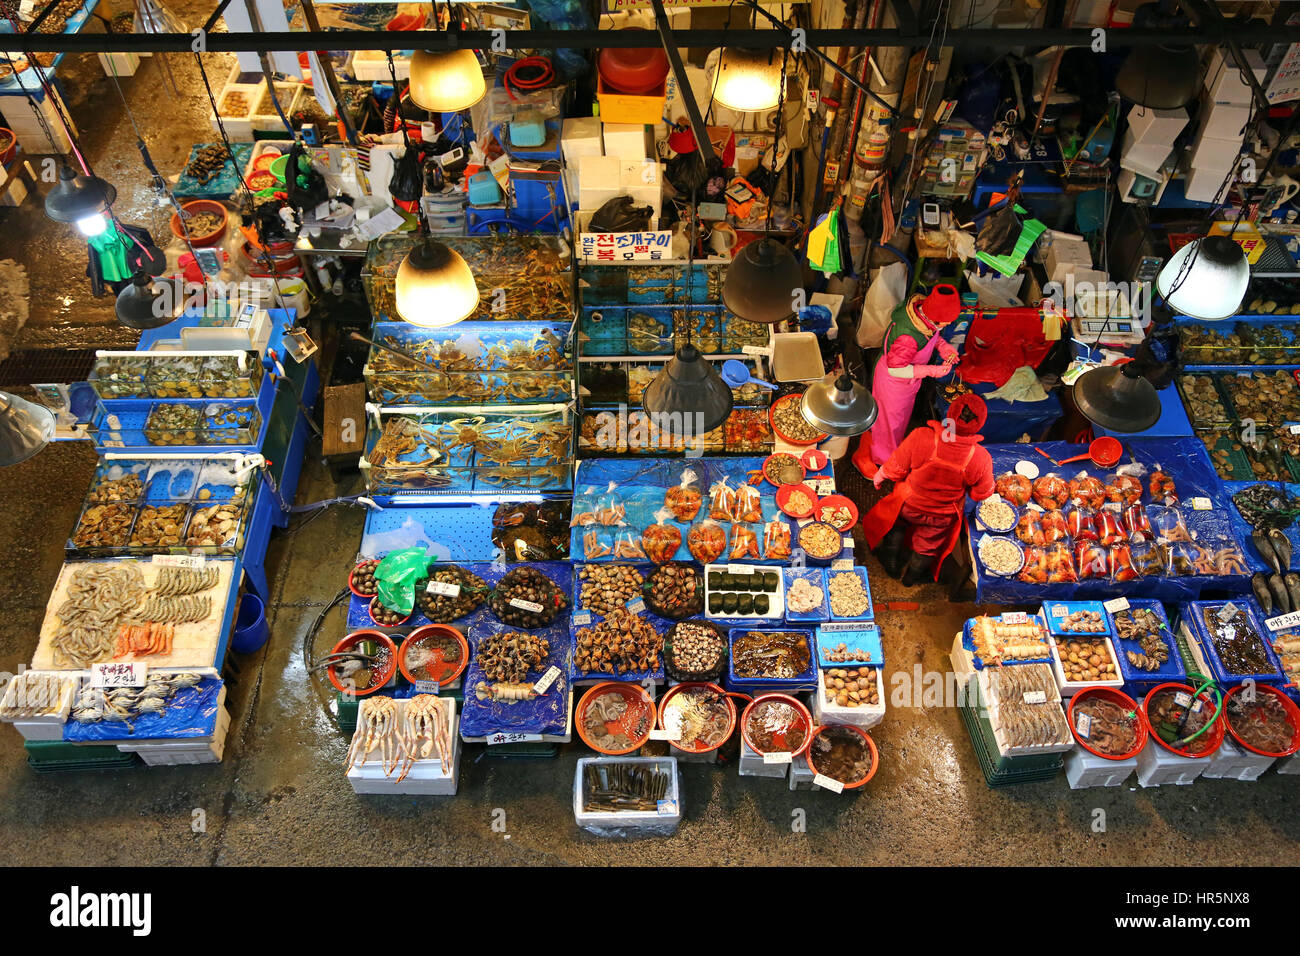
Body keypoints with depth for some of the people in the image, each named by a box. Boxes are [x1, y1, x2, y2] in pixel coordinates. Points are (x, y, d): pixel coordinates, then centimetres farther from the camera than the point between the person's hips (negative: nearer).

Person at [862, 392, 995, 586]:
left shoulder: (921, 437, -37)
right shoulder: (980, 459, -32)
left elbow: (895, 469, -20)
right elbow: (982, 494, -13)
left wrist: (879, 476, 2)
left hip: (908, 505, -1)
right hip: (942, 517, 1)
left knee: (897, 522, 35)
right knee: (928, 547, 31)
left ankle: (892, 563, 57)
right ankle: (912, 576, 58)